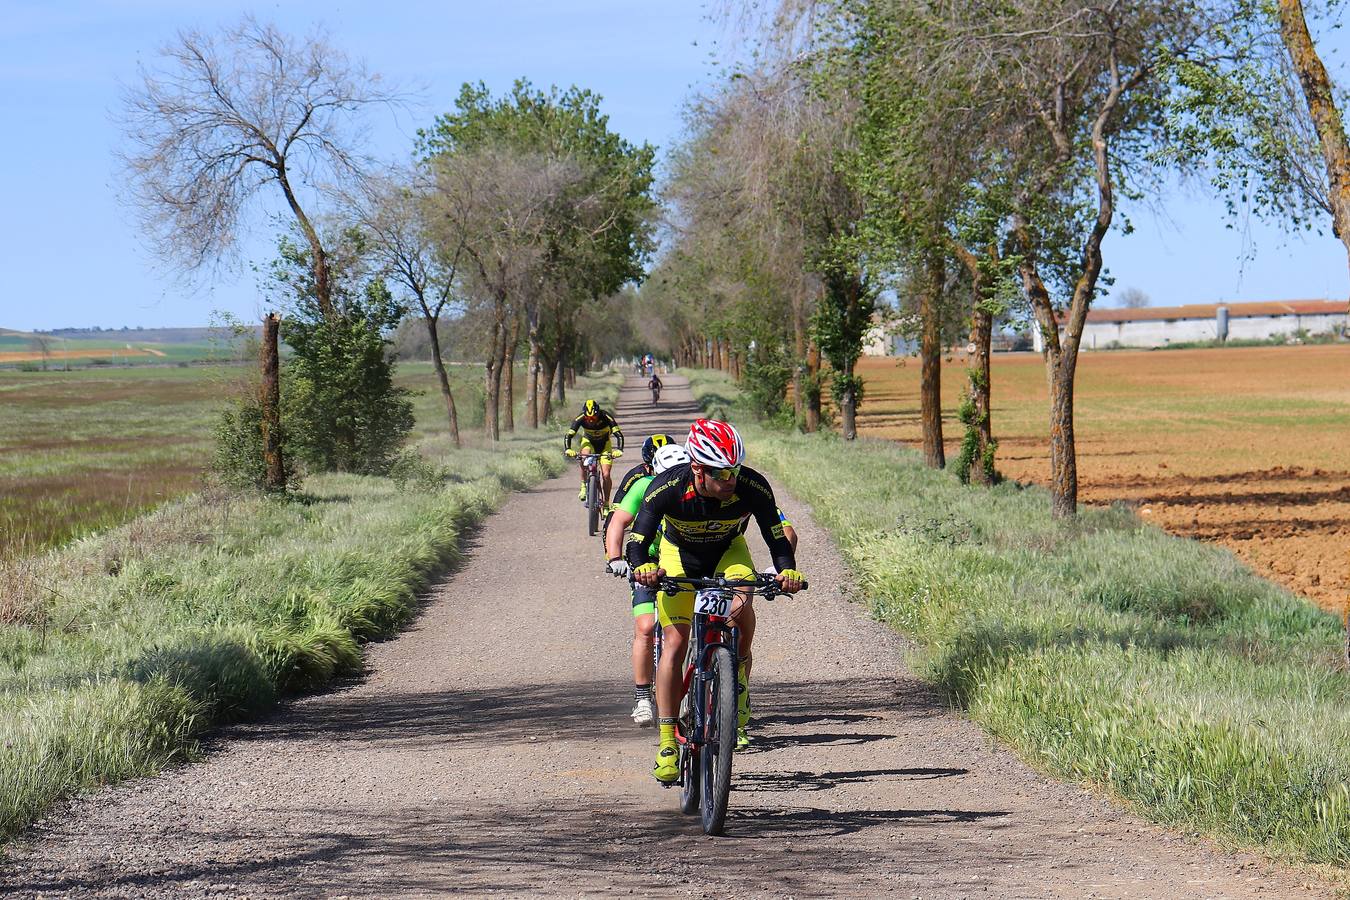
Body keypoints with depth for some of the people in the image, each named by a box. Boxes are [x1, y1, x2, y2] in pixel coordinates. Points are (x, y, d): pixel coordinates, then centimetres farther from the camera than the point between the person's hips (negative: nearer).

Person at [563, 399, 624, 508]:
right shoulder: (580, 419, -28)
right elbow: (569, 435, -30)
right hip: (588, 441, 0)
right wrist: (567, 449, -48)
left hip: (604, 444, 0)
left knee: (605, 475, -12)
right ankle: (584, 487, -16)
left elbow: (619, 434, -33)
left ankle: (606, 504, 1)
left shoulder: (606, 418, -32)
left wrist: (619, 450, -51)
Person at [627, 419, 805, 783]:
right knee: (675, 644, -11)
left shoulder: (753, 487, -31)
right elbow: (637, 541, -30)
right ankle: (668, 744, -4)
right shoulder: (667, 487, -33)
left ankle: (739, 677, -5)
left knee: (741, 606, -31)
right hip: (679, 555, 0)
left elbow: (777, 538, -24)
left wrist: (787, 570, -44)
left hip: (728, 552, 1)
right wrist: (642, 568, -52)